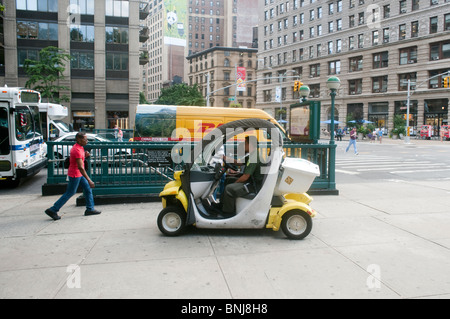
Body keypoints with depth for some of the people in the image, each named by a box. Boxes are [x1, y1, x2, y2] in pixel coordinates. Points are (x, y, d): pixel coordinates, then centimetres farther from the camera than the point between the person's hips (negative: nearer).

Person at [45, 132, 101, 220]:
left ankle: (90, 209, 16)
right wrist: (89, 180, -30)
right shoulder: (77, 150, -24)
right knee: (70, 193, 1)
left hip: (79, 174, 9)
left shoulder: (80, 147, 7)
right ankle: (52, 210, 11)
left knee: (88, 189, 9)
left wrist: (85, 155, -1)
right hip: (75, 174, -9)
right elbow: (80, 167, -29)